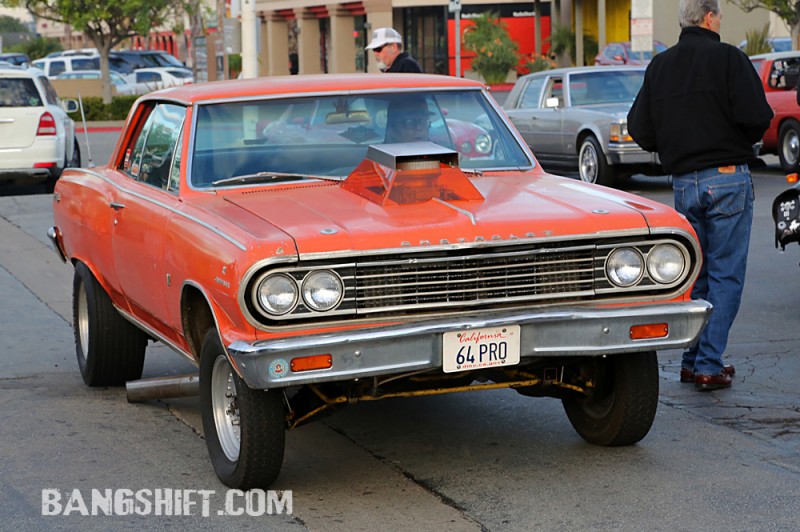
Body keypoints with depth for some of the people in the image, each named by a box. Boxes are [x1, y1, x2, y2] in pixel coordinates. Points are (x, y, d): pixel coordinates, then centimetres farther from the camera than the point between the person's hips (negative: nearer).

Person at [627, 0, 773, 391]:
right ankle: (709, 366, -3)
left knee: (694, 274, 15)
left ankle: (692, 360, 17)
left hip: (683, 183, 5)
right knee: (725, 274, 0)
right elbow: (756, 117, -16)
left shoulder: (659, 66, 8)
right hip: (727, 178, -5)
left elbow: (638, 127, 5)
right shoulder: (728, 58, -8)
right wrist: (742, 141, 6)